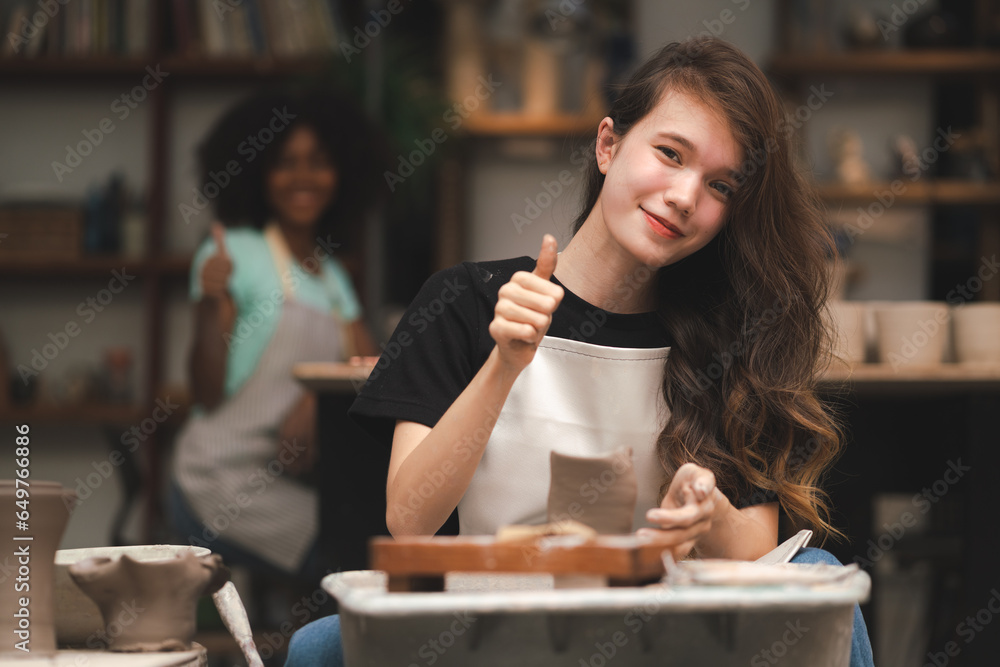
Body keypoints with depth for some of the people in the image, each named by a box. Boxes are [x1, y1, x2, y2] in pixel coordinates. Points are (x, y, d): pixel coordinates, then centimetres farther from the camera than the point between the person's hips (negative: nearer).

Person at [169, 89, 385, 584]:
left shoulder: (333, 277, 19)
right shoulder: (234, 255, -3)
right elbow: (207, 395, -9)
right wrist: (211, 304, -23)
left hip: (291, 482, 6)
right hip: (224, 475, -6)